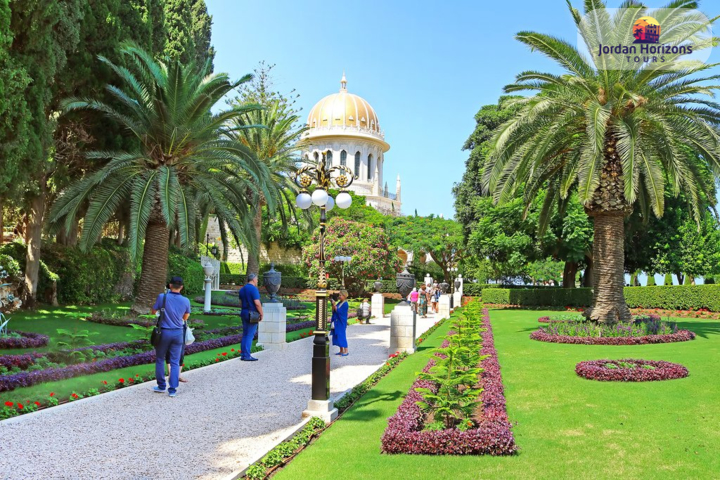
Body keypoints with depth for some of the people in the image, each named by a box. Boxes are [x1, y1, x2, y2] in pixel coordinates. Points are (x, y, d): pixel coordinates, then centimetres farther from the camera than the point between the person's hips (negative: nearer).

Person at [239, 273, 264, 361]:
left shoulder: (242, 289, 12)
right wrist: (261, 314, -11)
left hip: (244, 313, 8)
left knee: (245, 334, 12)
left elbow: (241, 302, 16)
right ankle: (247, 356, -6)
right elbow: (257, 303, -20)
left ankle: (243, 355, 13)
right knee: (250, 335, -6)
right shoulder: (254, 289, -14)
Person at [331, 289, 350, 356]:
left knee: (342, 336, -6)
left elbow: (338, 311, -20)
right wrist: (332, 303, 0)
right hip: (337, 322, 9)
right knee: (338, 336, 10)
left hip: (341, 323, -9)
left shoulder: (345, 304, -15)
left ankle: (346, 351, 1)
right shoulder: (339, 302, 10)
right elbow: (334, 311, 11)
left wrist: (334, 304, -21)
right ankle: (341, 351, 17)